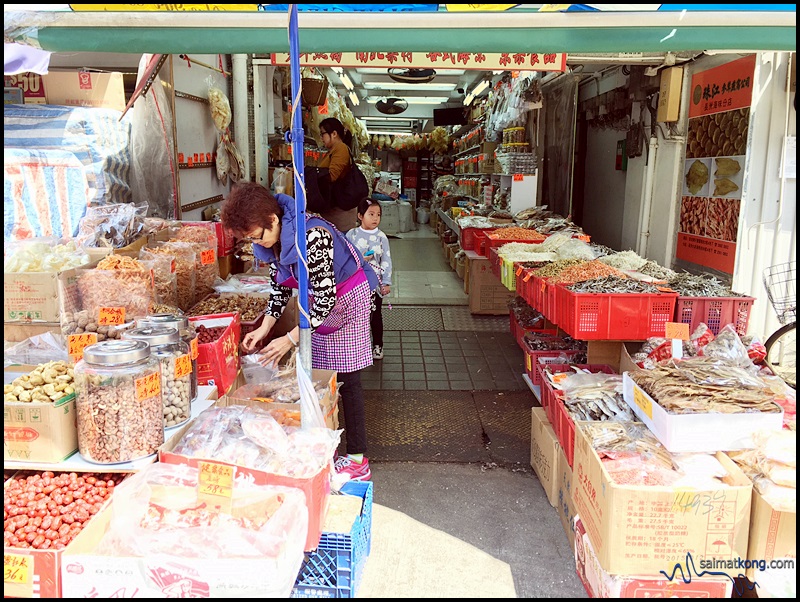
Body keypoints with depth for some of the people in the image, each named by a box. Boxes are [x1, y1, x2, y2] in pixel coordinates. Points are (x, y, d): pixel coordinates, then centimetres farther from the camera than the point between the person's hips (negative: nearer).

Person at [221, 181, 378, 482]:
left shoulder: (312, 236, -34)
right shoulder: (271, 239, -7)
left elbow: (326, 298, -31)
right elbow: (280, 286, 6)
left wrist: (290, 340, -28)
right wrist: (264, 327, -5)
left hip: (349, 299, -8)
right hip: (319, 304, 8)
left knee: (346, 379, -4)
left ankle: (358, 460, 5)